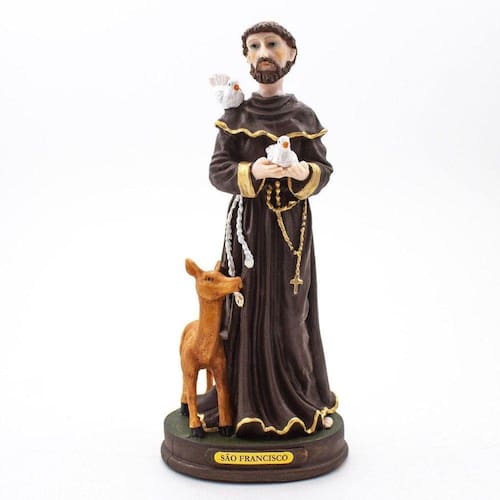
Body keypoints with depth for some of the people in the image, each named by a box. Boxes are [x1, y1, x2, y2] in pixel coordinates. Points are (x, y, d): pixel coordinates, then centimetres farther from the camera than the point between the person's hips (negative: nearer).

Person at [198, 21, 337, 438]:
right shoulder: (236, 114, 2)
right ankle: (247, 402, 12)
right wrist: (252, 172, -20)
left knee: (291, 314, 5)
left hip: (292, 229, 1)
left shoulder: (303, 115, 6)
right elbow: (217, 170, -2)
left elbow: (325, 169, 5)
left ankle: (299, 400, 18)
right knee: (249, 312, 0)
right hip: (249, 226, -1)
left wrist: (306, 173, -17)